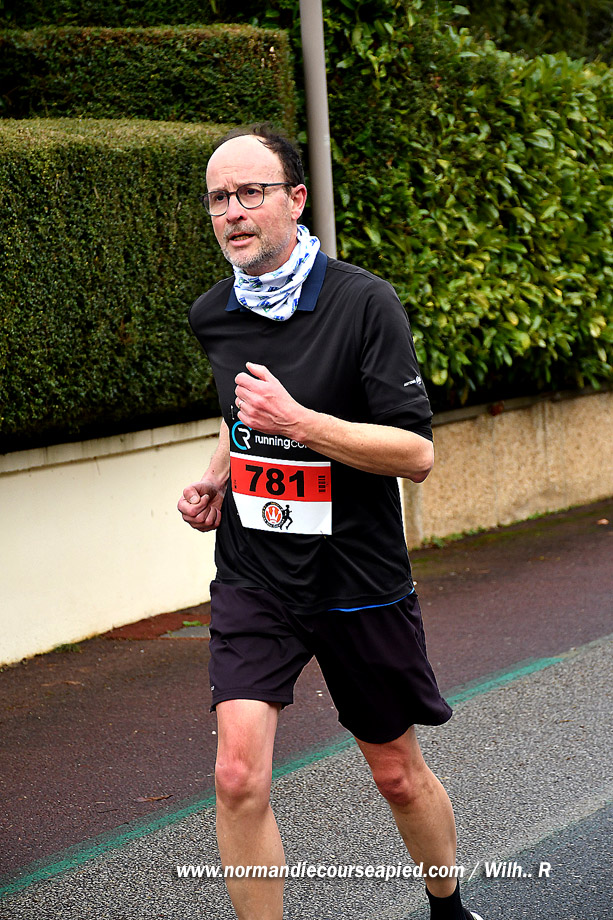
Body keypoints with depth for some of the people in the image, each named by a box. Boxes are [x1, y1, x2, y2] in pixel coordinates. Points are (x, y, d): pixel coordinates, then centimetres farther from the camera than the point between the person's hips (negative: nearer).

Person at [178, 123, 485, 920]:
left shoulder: (365, 303, -15)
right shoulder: (212, 316, 3)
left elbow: (417, 454, -17)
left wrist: (297, 421, -26)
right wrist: (217, 477, 6)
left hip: (358, 579, -3)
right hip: (251, 579, 3)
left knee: (398, 775, 14)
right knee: (238, 777, -16)